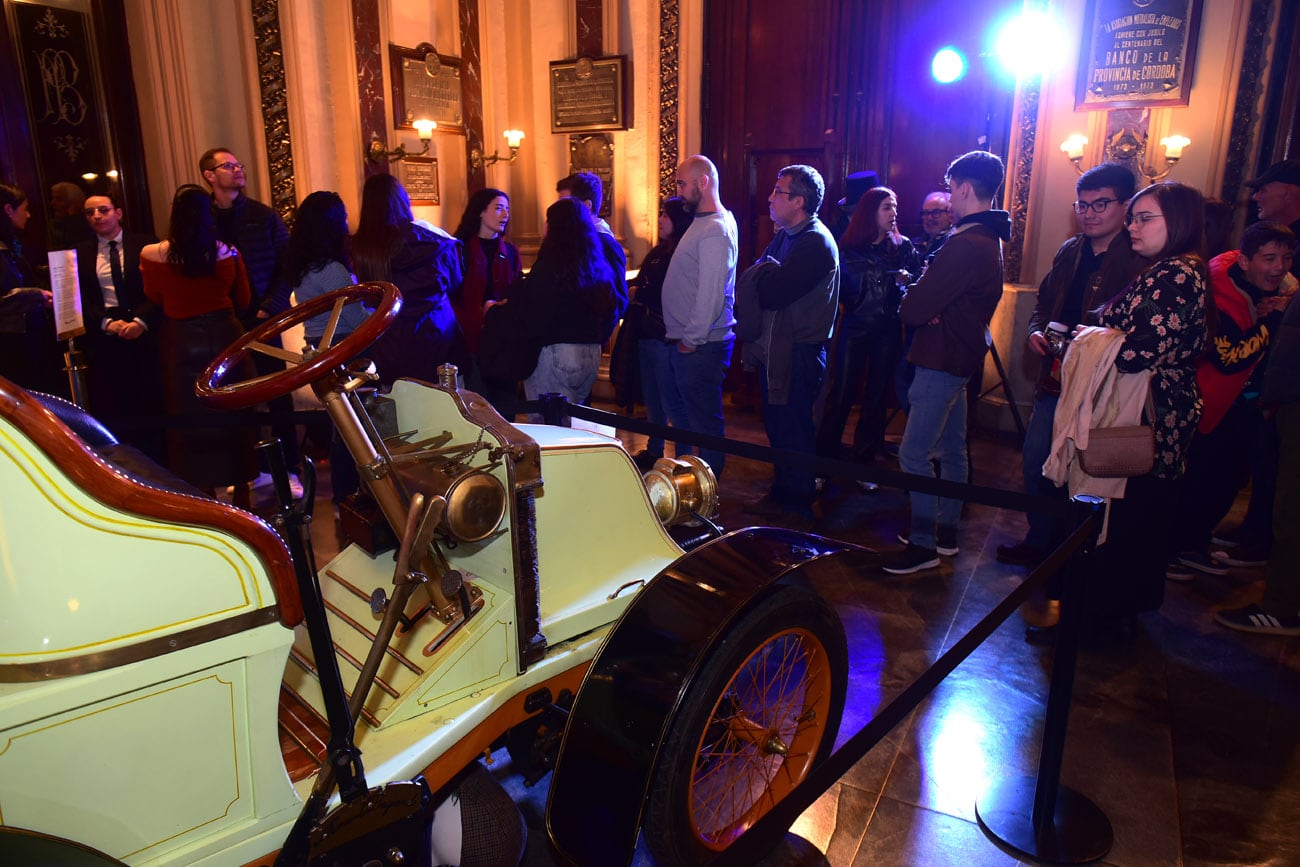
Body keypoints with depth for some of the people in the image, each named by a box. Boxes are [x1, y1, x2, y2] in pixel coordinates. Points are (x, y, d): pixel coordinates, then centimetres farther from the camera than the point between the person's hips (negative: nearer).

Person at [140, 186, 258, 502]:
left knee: (191, 417, 12)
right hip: (224, 336, 0)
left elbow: (154, 297, 8)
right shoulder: (228, 253, -11)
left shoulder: (152, 256, -11)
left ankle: (205, 491, 19)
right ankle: (241, 492, 21)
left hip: (180, 343, 0)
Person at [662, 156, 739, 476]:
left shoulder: (715, 231, -19)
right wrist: (684, 337, 14)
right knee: (675, 406, 23)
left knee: (704, 420, 1)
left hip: (701, 347, -11)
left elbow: (711, 294, -24)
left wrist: (692, 340, -18)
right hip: (684, 341, 11)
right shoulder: (701, 221, 13)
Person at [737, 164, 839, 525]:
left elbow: (773, 292, -25)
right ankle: (780, 494, 31)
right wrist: (765, 273, -10)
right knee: (777, 425, 17)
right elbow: (754, 281, 10)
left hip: (799, 353, -9)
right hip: (774, 347, 9)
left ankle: (798, 508, 13)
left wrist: (760, 273, -7)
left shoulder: (815, 243, -17)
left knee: (793, 429, 0)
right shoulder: (784, 236, 14)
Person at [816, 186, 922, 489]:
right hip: (854, 328, -1)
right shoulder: (848, 249, 1)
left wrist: (906, 281, -21)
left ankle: (864, 463, 18)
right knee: (841, 394, -2)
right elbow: (841, 290, 6)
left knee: (876, 397, 7)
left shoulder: (903, 246, 4)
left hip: (888, 331, 1)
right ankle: (825, 459, 6)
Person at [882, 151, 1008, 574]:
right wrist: (924, 298, -7)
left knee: (914, 454, -5)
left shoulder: (964, 246, -23)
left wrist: (911, 297, -2)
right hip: (961, 358, 11)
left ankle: (924, 544, 2)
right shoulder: (988, 241, 12)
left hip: (941, 361, -11)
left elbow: (913, 309, -25)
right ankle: (946, 530, 29)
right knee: (951, 449, 17)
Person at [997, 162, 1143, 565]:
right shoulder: (1069, 252, 11)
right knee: (1035, 462, 12)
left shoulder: (1140, 262, -12)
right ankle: (1039, 541, 31)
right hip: (1056, 380, 7)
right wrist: (1036, 331, 3)